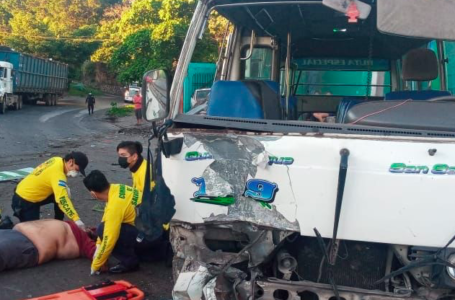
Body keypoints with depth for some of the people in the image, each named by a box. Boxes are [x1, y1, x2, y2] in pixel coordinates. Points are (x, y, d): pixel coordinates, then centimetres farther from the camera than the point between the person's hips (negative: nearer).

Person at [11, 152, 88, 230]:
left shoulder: (57, 160, -5)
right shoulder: (57, 172, -31)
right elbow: (62, 199, -40)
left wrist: (65, 188, -2)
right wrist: (77, 219, -42)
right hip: (24, 202, -9)